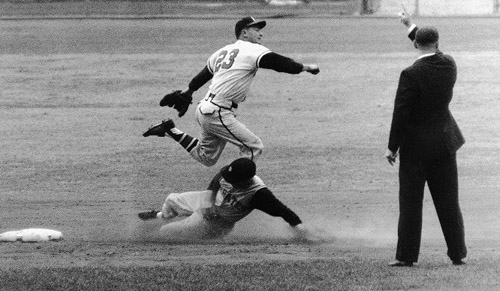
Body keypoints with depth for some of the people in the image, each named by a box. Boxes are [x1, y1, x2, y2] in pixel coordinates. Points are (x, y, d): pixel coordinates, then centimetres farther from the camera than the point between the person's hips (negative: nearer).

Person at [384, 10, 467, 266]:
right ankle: (458, 254, 15)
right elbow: (435, 53, 22)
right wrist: (411, 27, 29)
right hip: (444, 143, 5)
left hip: (416, 148, -5)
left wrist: (392, 147, -8)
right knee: (448, 202, 11)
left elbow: (401, 114, -18)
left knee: (410, 204, 3)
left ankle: (406, 256, 5)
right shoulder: (449, 65, -3)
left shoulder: (411, 74, -19)